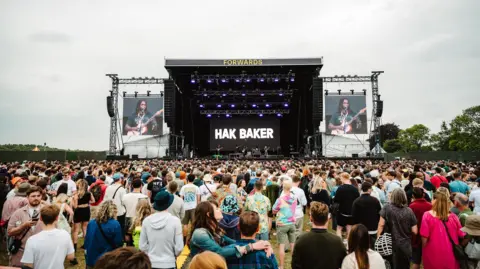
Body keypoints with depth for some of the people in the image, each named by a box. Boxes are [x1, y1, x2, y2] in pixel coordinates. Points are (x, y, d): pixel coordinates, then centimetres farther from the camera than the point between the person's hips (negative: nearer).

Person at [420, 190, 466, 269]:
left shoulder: (428, 215, -17)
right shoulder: (453, 217, -9)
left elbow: (424, 237, -15)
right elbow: (461, 235, -1)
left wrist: (424, 248, 3)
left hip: (433, 253, -2)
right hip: (450, 253, 2)